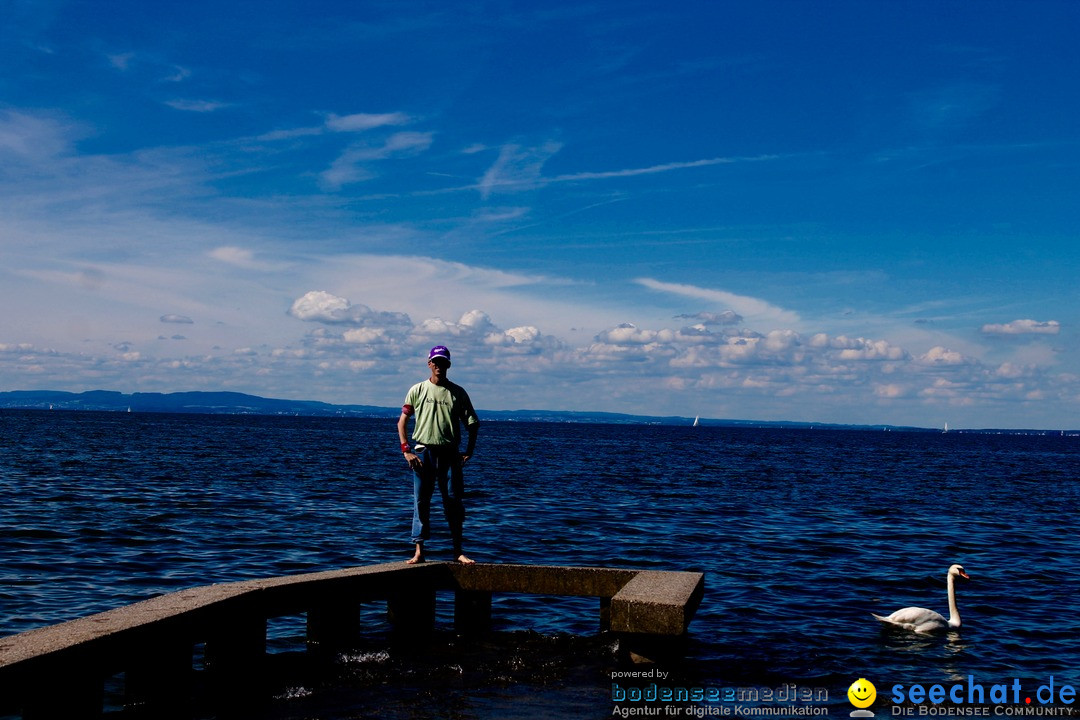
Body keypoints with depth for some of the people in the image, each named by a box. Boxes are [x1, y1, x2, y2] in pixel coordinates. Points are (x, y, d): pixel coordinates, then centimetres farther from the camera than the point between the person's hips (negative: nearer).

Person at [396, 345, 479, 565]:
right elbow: (402, 421, 7)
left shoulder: (458, 393, 7)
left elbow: (472, 423, 9)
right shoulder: (417, 390, 6)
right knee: (421, 502, 1)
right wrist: (406, 450, -3)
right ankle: (419, 551, 5)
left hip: (449, 454, 0)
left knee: (453, 502, 3)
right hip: (423, 452, 0)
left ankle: (458, 550, 11)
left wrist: (469, 451, -1)